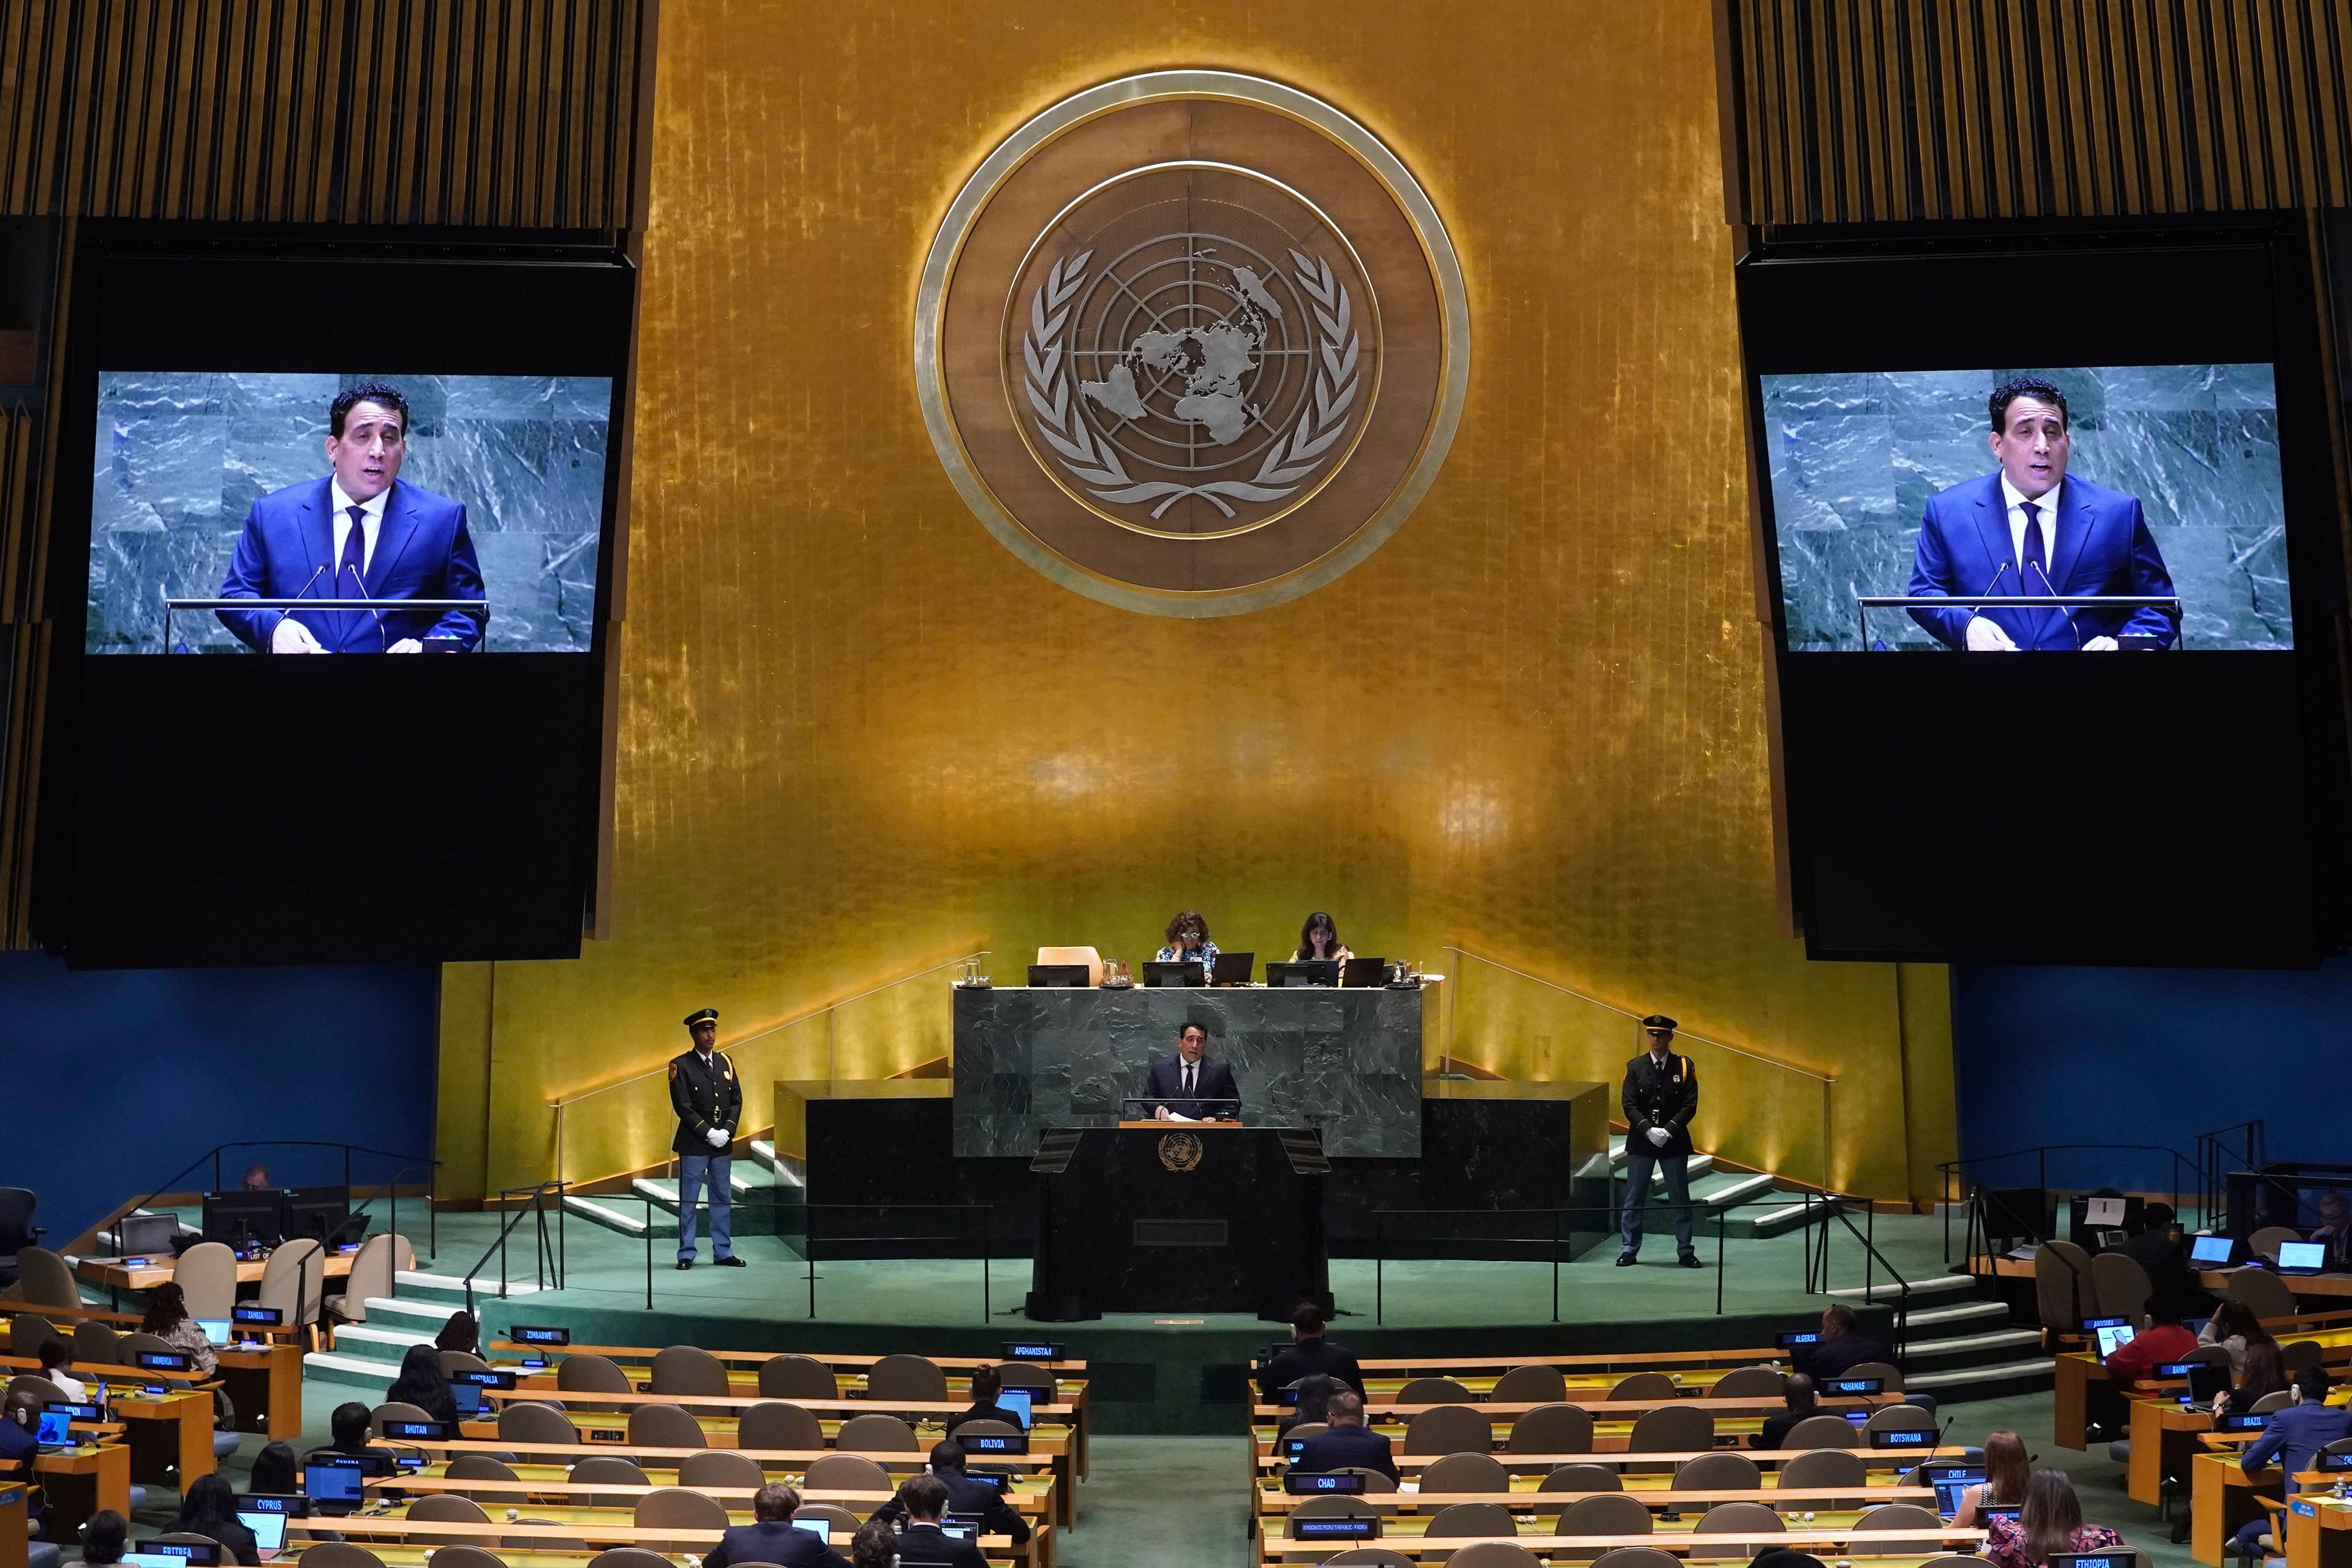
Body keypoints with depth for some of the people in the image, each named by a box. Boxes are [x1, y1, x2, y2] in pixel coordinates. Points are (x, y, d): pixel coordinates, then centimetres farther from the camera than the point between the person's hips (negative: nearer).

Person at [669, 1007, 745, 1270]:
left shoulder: (725, 1062, 9)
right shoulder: (681, 1065, -6)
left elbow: (737, 1101, 9)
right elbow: (682, 1106, -11)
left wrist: (727, 1131, -5)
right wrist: (708, 1133, -15)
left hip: (723, 1143, 5)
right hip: (693, 1144, -5)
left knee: (723, 1199, 10)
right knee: (688, 1200, 2)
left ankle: (723, 1253, 17)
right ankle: (686, 1255, 10)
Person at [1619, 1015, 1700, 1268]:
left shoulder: (1684, 1067, 0)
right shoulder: (1635, 1067, 2)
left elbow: (1690, 1105, -4)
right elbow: (1629, 1105, -3)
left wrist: (1669, 1130, -15)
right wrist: (1648, 1130, -16)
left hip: (1674, 1142, -1)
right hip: (1640, 1142, 1)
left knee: (1680, 1199, 6)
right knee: (1634, 1199, 5)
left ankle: (1685, 1251, 15)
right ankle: (1629, 1249, 14)